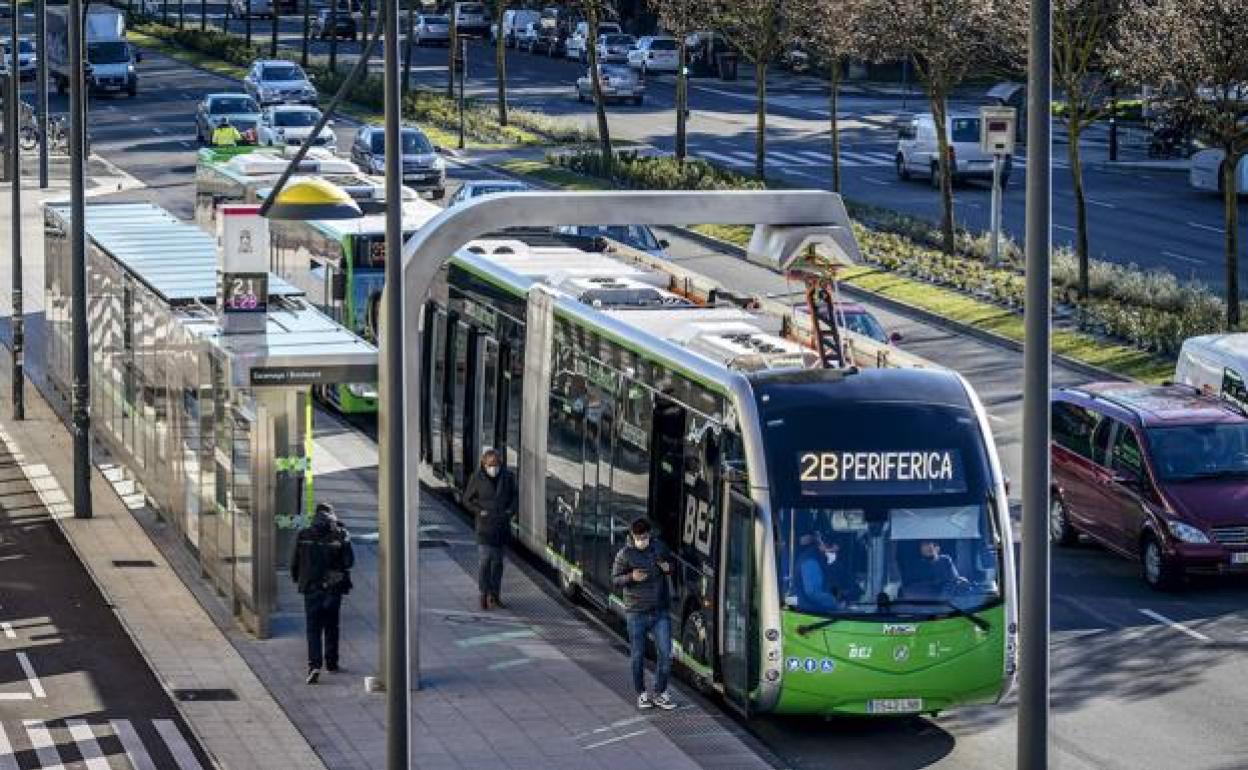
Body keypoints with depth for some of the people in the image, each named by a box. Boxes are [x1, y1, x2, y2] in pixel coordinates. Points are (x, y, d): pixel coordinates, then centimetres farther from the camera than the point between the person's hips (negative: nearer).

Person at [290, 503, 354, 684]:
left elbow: (294, 562, 0)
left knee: (313, 628, -1)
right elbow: (349, 562, -7)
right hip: (334, 588, 1)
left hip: (311, 587, -1)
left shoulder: (303, 535, -3)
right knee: (331, 625, 18)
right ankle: (331, 662, 26)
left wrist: (297, 579, 17)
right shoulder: (340, 534, -6)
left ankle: (314, 664, -17)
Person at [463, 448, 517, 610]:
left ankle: (494, 594, 17)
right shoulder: (477, 478, -8)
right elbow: (467, 500, 1)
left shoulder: (507, 477, 0)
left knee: (497, 560, 9)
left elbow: (514, 496, 12)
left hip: (502, 523, 3)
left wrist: (511, 510, -5)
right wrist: (479, 511, -12)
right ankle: (483, 594, -4)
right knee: (485, 558, -12)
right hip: (485, 524, -3)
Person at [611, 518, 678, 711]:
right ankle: (641, 694, 20)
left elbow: (672, 564, 21)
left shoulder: (659, 548, 5)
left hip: (660, 612, 3)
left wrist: (668, 568, -3)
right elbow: (615, 581, -2)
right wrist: (631, 577, -21)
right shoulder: (624, 555, -5)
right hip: (636, 613, -3)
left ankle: (660, 693, 12)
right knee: (638, 657, 5)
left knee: (666, 654, -1)